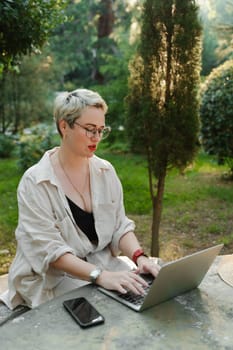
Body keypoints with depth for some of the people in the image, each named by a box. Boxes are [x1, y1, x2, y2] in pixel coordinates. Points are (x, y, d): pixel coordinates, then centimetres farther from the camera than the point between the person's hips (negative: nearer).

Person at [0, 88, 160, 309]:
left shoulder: (105, 171, 2)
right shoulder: (35, 182, -15)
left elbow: (120, 226, 3)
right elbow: (48, 248, -21)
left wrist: (139, 257, -17)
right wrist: (99, 275, -33)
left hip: (105, 266, 6)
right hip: (55, 279, -5)